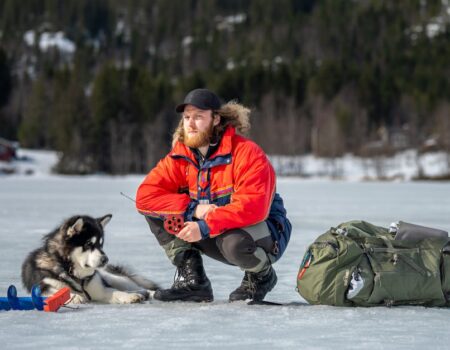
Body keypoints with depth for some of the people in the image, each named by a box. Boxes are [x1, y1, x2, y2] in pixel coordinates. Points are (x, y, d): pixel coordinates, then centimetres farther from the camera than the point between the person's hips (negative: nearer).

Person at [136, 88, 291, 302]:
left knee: (234, 241, -41)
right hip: (215, 235, 6)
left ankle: (262, 276, -5)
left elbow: (253, 207, -33)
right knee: (158, 212, -8)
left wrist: (205, 227, -39)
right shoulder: (180, 156, -3)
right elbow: (145, 196, -13)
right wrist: (193, 208, -25)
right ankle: (192, 283, -7)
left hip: (265, 233, -6)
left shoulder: (246, 152, -21)